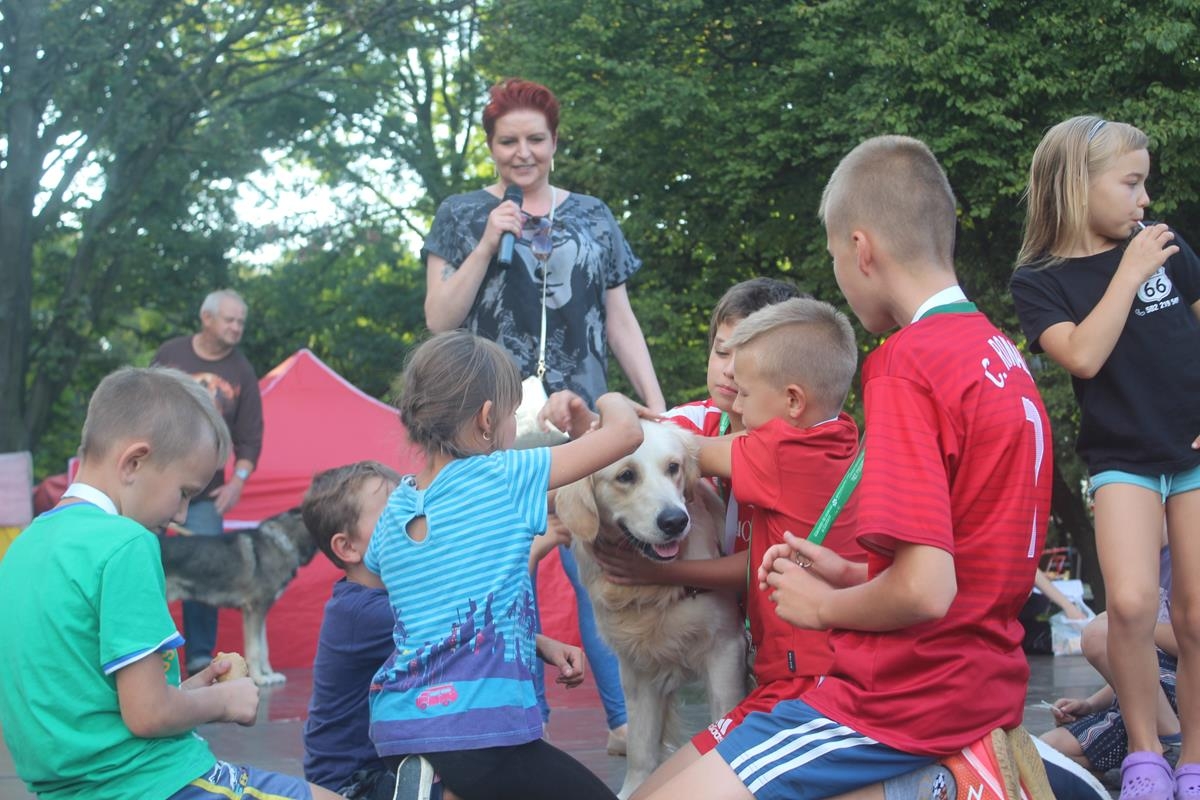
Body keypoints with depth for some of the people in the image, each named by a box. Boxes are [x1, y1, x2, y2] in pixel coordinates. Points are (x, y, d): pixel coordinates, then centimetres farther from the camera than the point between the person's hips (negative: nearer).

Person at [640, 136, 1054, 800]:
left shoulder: (907, 365, -18)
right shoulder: (1003, 354, 8)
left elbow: (924, 591, -23)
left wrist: (823, 605, -6)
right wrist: (851, 576, 11)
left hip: (912, 700, -9)